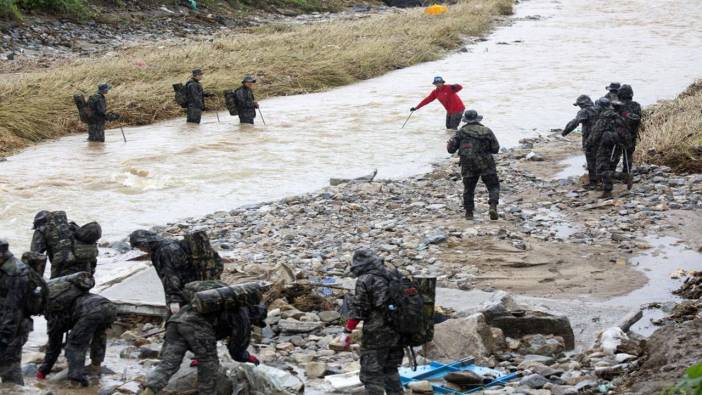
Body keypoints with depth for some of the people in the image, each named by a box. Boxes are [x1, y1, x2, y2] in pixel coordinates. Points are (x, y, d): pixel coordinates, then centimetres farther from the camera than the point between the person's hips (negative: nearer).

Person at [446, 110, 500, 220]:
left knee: (468, 189, 17)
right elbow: (495, 148, 6)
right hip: (486, 165, -1)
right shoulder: (487, 131, 3)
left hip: (468, 166, 1)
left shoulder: (461, 132, 3)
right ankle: (493, 206, -16)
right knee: (493, 186, 7)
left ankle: (469, 213, 15)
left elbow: (451, 149, 1)